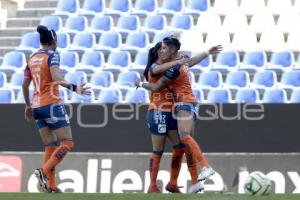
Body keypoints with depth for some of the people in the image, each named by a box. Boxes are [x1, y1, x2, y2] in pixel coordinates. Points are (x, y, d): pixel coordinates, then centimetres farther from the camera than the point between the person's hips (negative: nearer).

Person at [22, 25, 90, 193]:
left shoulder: (32, 59, 12)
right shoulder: (52, 55, -8)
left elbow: (25, 85, 18)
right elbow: (56, 78, -24)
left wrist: (28, 106, 28)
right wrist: (74, 88, -32)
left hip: (37, 106, 7)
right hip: (52, 104, -7)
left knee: (51, 146, 10)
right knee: (67, 143, -3)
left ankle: (52, 186, 4)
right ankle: (44, 171, -19)